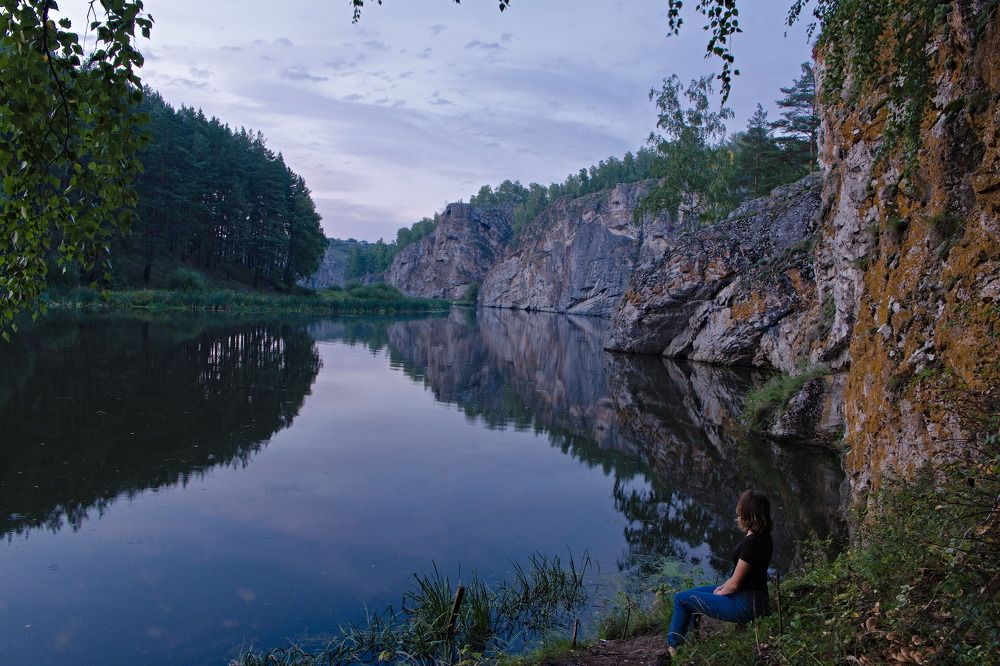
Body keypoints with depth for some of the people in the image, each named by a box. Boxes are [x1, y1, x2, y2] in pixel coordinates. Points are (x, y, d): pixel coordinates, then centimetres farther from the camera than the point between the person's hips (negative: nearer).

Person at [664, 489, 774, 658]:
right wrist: (723, 587, 8)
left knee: (681, 599, -4)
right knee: (692, 593, 20)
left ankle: (672, 648, 13)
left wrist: (719, 593, -2)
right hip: (754, 598, 10)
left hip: (745, 605, -10)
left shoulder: (751, 542, -26)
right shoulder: (763, 537, 3)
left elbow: (735, 584, -20)